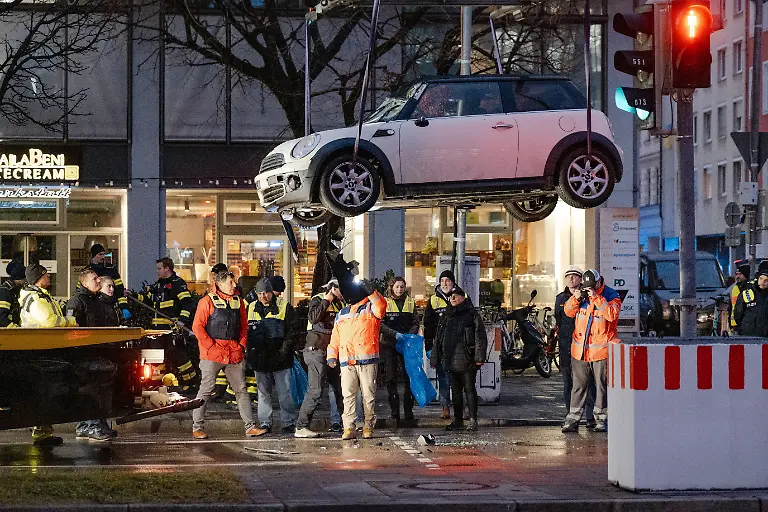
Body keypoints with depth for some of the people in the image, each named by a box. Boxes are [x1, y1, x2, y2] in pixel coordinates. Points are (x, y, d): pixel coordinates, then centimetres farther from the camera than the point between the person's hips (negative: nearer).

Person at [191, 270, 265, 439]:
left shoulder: (238, 301, 13)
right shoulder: (207, 301, -3)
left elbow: (244, 326, 20)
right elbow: (197, 327, -6)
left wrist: (241, 345, 7)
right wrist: (210, 346, -10)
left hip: (234, 354, 5)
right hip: (212, 355, -5)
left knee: (241, 390, 4)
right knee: (206, 389, -2)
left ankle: (250, 427, 6)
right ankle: (197, 428, 4)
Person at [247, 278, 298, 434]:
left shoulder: (284, 307, -1)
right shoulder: (251, 308, 10)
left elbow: (292, 331, -2)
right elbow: (245, 331, 16)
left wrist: (284, 349, -10)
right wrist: (250, 349, 3)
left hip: (279, 358, -4)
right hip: (260, 359, 4)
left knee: (284, 393, -2)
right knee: (263, 393, 10)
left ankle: (288, 422, 5)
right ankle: (265, 423, 16)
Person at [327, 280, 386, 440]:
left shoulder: (371, 309, 7)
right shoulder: (341, 314, 22)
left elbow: (381, 307, -17)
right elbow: (335, 337, 22)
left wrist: (371, 292, -30)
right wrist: (332, 355, 10)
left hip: (367, 360, -4)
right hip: (346, 361, 4)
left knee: (368, 394, 0)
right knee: (348, 395, -4)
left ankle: (368, 426, 8)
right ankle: (349, 427, -4)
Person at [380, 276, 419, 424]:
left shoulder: (410, 302, 12)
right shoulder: (385, 302, 4)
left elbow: (415, 323, 9)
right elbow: (381, 324, -4)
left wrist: (410, 335, -10)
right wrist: (395, 334, -16)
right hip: (389, 344, -2)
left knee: (410, 376, -2)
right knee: (391, 377, 0)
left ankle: (408, 411, 3)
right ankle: (394, 411, 3)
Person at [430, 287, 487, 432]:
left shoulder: (472, 314, -2)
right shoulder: (446, 316, 16)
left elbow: (480, 337, -8)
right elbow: (438, 339, 21)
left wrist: (479, 357, -16)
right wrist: (435, 358, 16)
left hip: (466, 360, -6)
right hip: (450, 359, 6)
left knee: (469, 389, -2)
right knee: (456, 391, 11)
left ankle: (473, 420, 1)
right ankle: (458, 420, 18)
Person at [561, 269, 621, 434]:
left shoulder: (611, 295, -6)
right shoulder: (581, 294, 7)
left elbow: (612, 314, -22)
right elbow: (568, 312, 7)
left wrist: (597, 298, -27)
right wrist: (575, 298, -12)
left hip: (601, 350, -4)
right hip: (580, 350, 4)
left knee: (602, 385, 3)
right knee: (579, 385, 7)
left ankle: (601, 420, 11)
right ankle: (572, 420, 10)